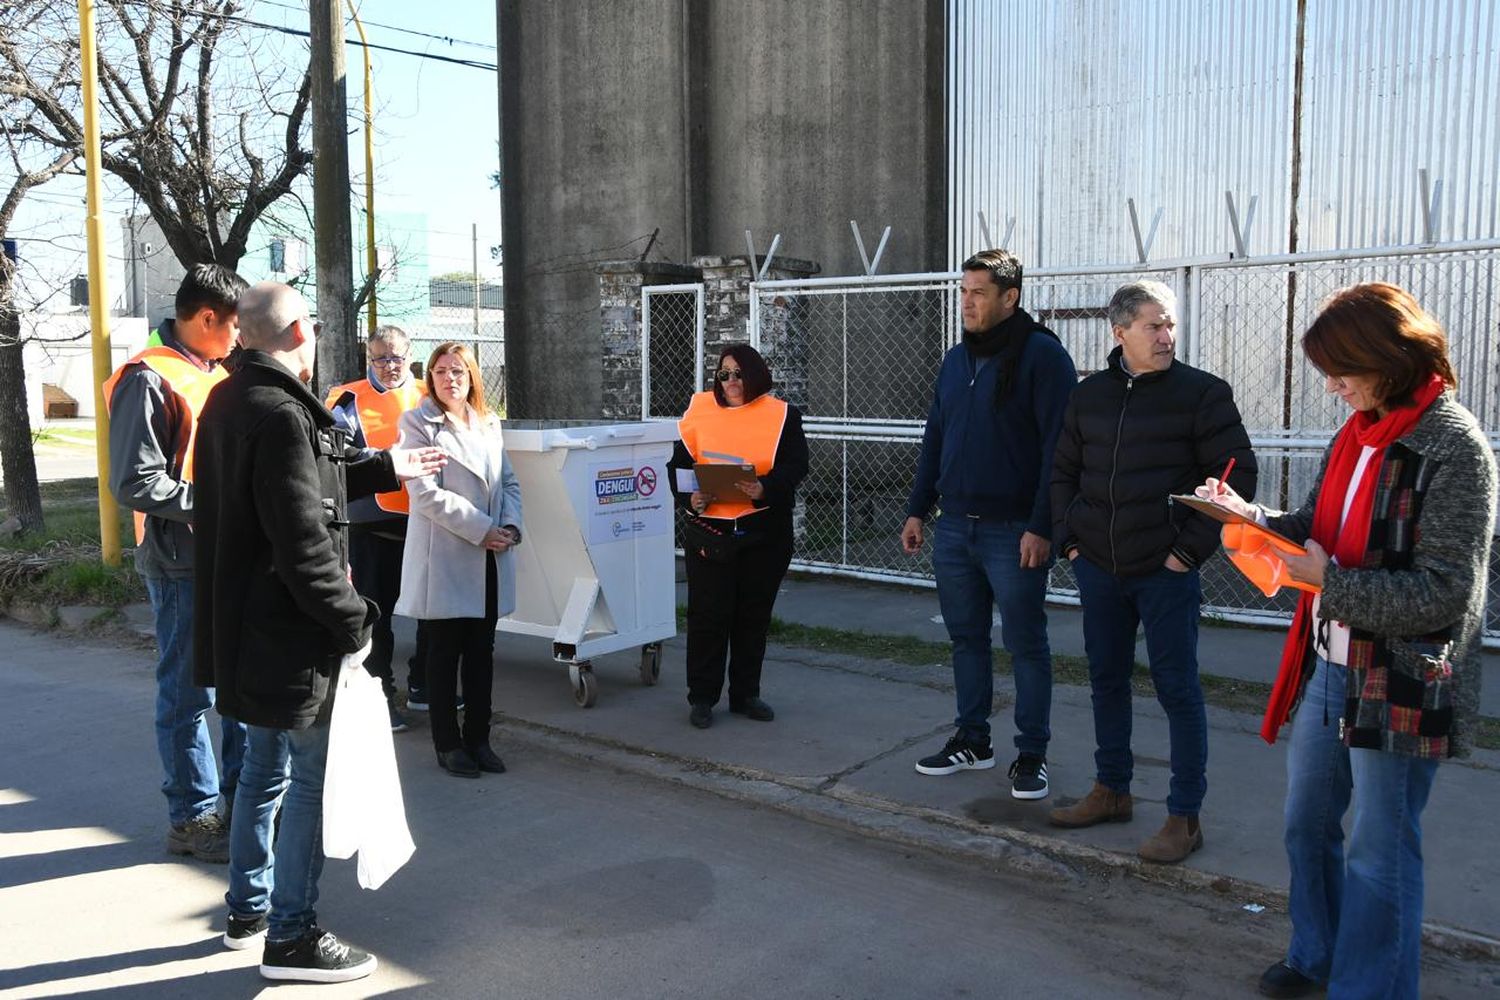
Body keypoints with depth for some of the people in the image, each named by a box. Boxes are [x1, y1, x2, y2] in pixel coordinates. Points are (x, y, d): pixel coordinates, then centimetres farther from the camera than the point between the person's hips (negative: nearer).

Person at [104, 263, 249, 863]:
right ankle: (194, 816, 15)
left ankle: (242, 791, 31)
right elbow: (134, 484, -19)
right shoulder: (150, 380, -14)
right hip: (182, 562, -8)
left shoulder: (217, 375, 13)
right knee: (189, 691, 2)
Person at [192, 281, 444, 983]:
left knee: (265, 765, 22)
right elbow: (304, 541, -25)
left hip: (248, 628, 10)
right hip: (292, 635, -10)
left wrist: (385, 469, 25)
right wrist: (353, 619, -16)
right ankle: (291, 936, 12)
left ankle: (248, 908, 36)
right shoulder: (281, 415, -22)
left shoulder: (229, 401, 9)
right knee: (315, 775, 1)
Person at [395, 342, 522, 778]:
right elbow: (426, 493, -14)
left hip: (490, 560, 5)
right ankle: (448, 744, 15)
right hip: (444, 559, -5)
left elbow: (509, 482, 14)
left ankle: (478, 738, 21)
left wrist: (511, 525, -5)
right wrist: (481, 529, -17)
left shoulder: (489, 424, 14)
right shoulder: (418, 423, -4)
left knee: (482, 652, 11)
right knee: (444, 653, 4)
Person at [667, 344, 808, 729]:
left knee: (754, 615, 10)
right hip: (710, 529, 0)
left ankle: (746, 694, 24)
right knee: (707, 614, 0)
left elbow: (795, 465, -6)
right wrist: (689, 497, -14)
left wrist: (765, 489, -24)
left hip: (765, 534, 1)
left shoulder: (781, 415, 3)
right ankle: (702, 697, 13)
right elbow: (679, 462, 5)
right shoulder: (700, 410, 5)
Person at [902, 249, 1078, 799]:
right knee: (966, 637, 14)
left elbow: (1059, 447, -14)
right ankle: (972, 739, 27)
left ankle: (1032, 754, 14)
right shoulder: (957, 359, 13)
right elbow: (935, 438, 17)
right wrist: (918, 508, 12)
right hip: (955, 527, 7)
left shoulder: (1042, 356, -9)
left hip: (1014, 532, -7)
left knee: (1025, 644, 3)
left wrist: (1042, 527, -19)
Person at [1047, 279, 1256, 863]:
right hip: (1098, 569, 5)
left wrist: (1192, 547, -12)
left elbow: (1237, 476, -7)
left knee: (1177, 689, 1)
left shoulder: (1202, 393, -6)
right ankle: (1111, 792, 30)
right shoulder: (1090, 394, 8)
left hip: (1166, 573, -5)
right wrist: (1069, 538, 7)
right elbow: (1062, 471, 17)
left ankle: (1184, 817, 12)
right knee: (1106, 681, 15)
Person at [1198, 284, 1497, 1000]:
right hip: (1327, 666, 8)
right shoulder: (1358, 432, 6)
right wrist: (1253, 518, -8)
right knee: (1306, 824, 20)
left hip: (1400, 686, -8)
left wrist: (1327, 580, -22)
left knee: (1378, 853, 7)